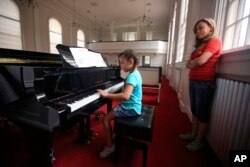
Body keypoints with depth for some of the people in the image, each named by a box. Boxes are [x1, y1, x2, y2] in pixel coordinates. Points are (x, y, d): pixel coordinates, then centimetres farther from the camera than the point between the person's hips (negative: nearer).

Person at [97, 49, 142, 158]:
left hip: (130, 108, -10)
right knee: (113, 112, 27)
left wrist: (107, 95, -30)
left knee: (105, 119, -5)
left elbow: (126, 96, -38)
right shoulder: (135, 73, 7)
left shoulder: (132, 76, -24)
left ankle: (110, 147, 11)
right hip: (133, 106, 10)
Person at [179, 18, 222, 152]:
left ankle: (199, 141, 19)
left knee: (203, 113, 4)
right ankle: (193, 134, 30)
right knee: (195, 111, 15)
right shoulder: (200, 45, 19)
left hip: (205, 83, -8)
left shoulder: (214, 41, -7)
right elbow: (189, 64, 11)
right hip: (193, 81, 8)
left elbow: (201, 61, -21)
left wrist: (191, 63, -2)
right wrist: (193, 63, -10)